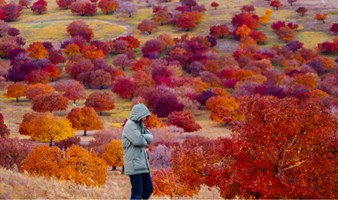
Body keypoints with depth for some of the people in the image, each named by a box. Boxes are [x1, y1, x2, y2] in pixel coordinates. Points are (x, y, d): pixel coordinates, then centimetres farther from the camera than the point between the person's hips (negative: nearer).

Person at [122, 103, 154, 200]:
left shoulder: (140, 125, 16)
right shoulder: (130, 125, -11)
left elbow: (150, 137, 5)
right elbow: (138, 141, -21)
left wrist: (142, 137, -14)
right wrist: (145, 143, 0)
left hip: (143, 163, 9)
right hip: (134, 164, -9)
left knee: (149, 189, 11)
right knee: (137, 192, -10)